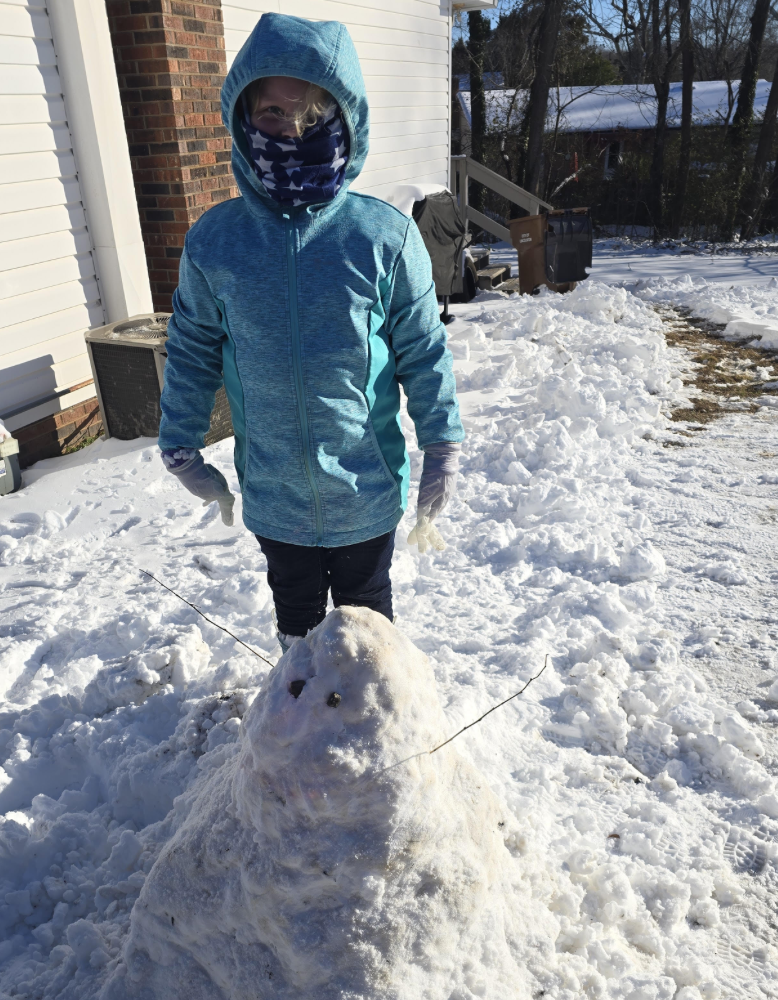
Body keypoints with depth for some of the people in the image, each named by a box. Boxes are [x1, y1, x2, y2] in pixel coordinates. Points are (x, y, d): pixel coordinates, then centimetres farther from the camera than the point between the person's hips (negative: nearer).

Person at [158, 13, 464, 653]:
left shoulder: (386, 236, -15)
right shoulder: (214, 241, -9)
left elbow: (425, 353, -8)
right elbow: (192, 349, 2)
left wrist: (443, 454, -6)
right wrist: (182, 448, 3)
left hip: (367, 486, -1)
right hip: (273, 488, 2)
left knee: (365, 606, 23)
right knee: (296, 611, 25)